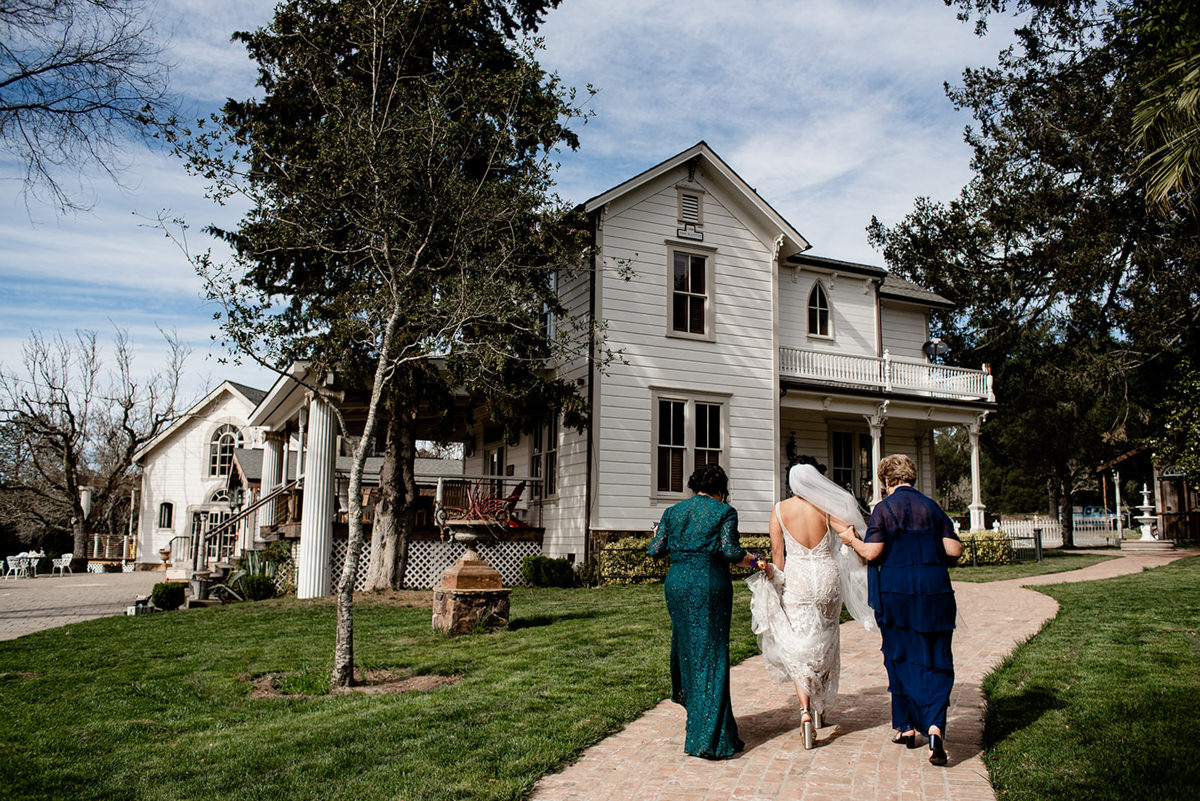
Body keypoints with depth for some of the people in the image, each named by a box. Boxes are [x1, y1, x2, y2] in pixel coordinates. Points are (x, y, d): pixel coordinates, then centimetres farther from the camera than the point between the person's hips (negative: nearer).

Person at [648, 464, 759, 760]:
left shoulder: (673, 511, 10)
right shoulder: (724, 512, 0)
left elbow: (656, 549, 5)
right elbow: (730, 550, -11)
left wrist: (658, 536, 27)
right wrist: (749, 560, 7)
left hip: (677, 583, 4)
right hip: (710, 584, -4)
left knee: (685, 641, 26)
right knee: (711, 654, 0)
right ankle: (711, 738, 3)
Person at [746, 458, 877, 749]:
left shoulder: (780, 509, -3)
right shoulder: (826, 507, -3)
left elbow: (777, 553, -3)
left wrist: (777, 580, 8)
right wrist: (864, 564, 9)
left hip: (796, 578, -1)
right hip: (827, 577, 1)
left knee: (796, 648, 3)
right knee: (824, 644, 18)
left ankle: (805, 710, -16)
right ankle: (820, 708, 28)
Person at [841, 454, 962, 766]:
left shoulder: (884, 508, -5)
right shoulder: (932, 507, 6)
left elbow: (872, 553, -12)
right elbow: (954, 550, 2)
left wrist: (851, 540, 7)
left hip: (896, 590, -2)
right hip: (935, 589, 2)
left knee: (900, 658, 13)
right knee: (935, 661, 5)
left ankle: (906, 727, 22)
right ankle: (934, 725, -15)